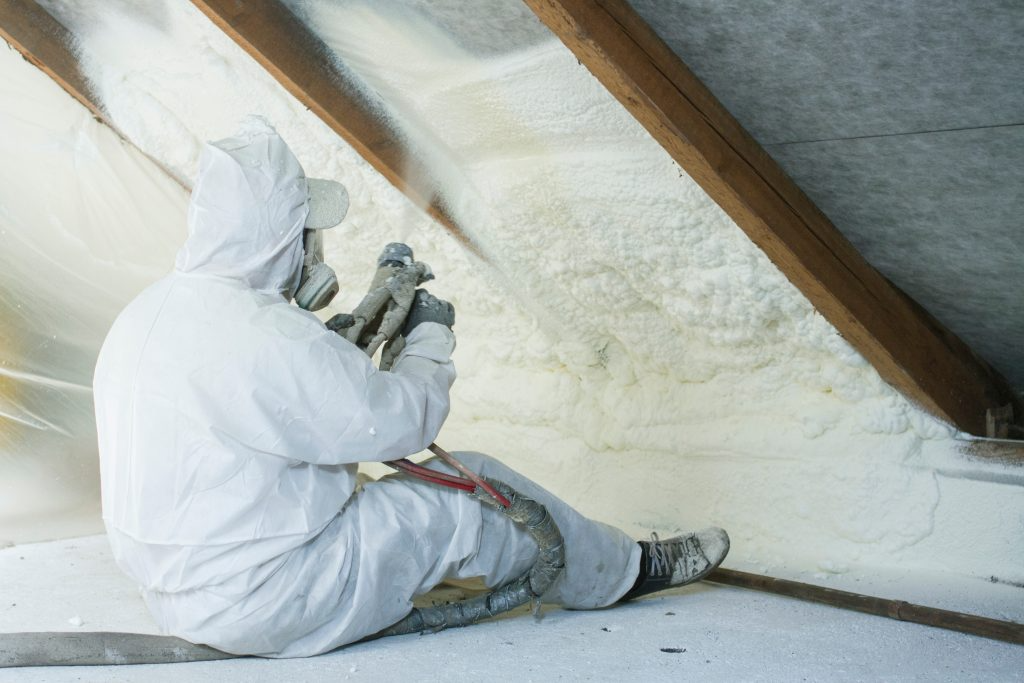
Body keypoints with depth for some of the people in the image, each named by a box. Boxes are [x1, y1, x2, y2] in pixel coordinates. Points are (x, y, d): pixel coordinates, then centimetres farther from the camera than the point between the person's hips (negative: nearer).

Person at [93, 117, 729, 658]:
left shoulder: (144, 315, 4)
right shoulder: (264, 336, -27)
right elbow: (398, 421, -18)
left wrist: (344, 338, 10)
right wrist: (432, 337, 1)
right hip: (265, 604, -9)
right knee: (472, 493, 0)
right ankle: (625, 570, 21)